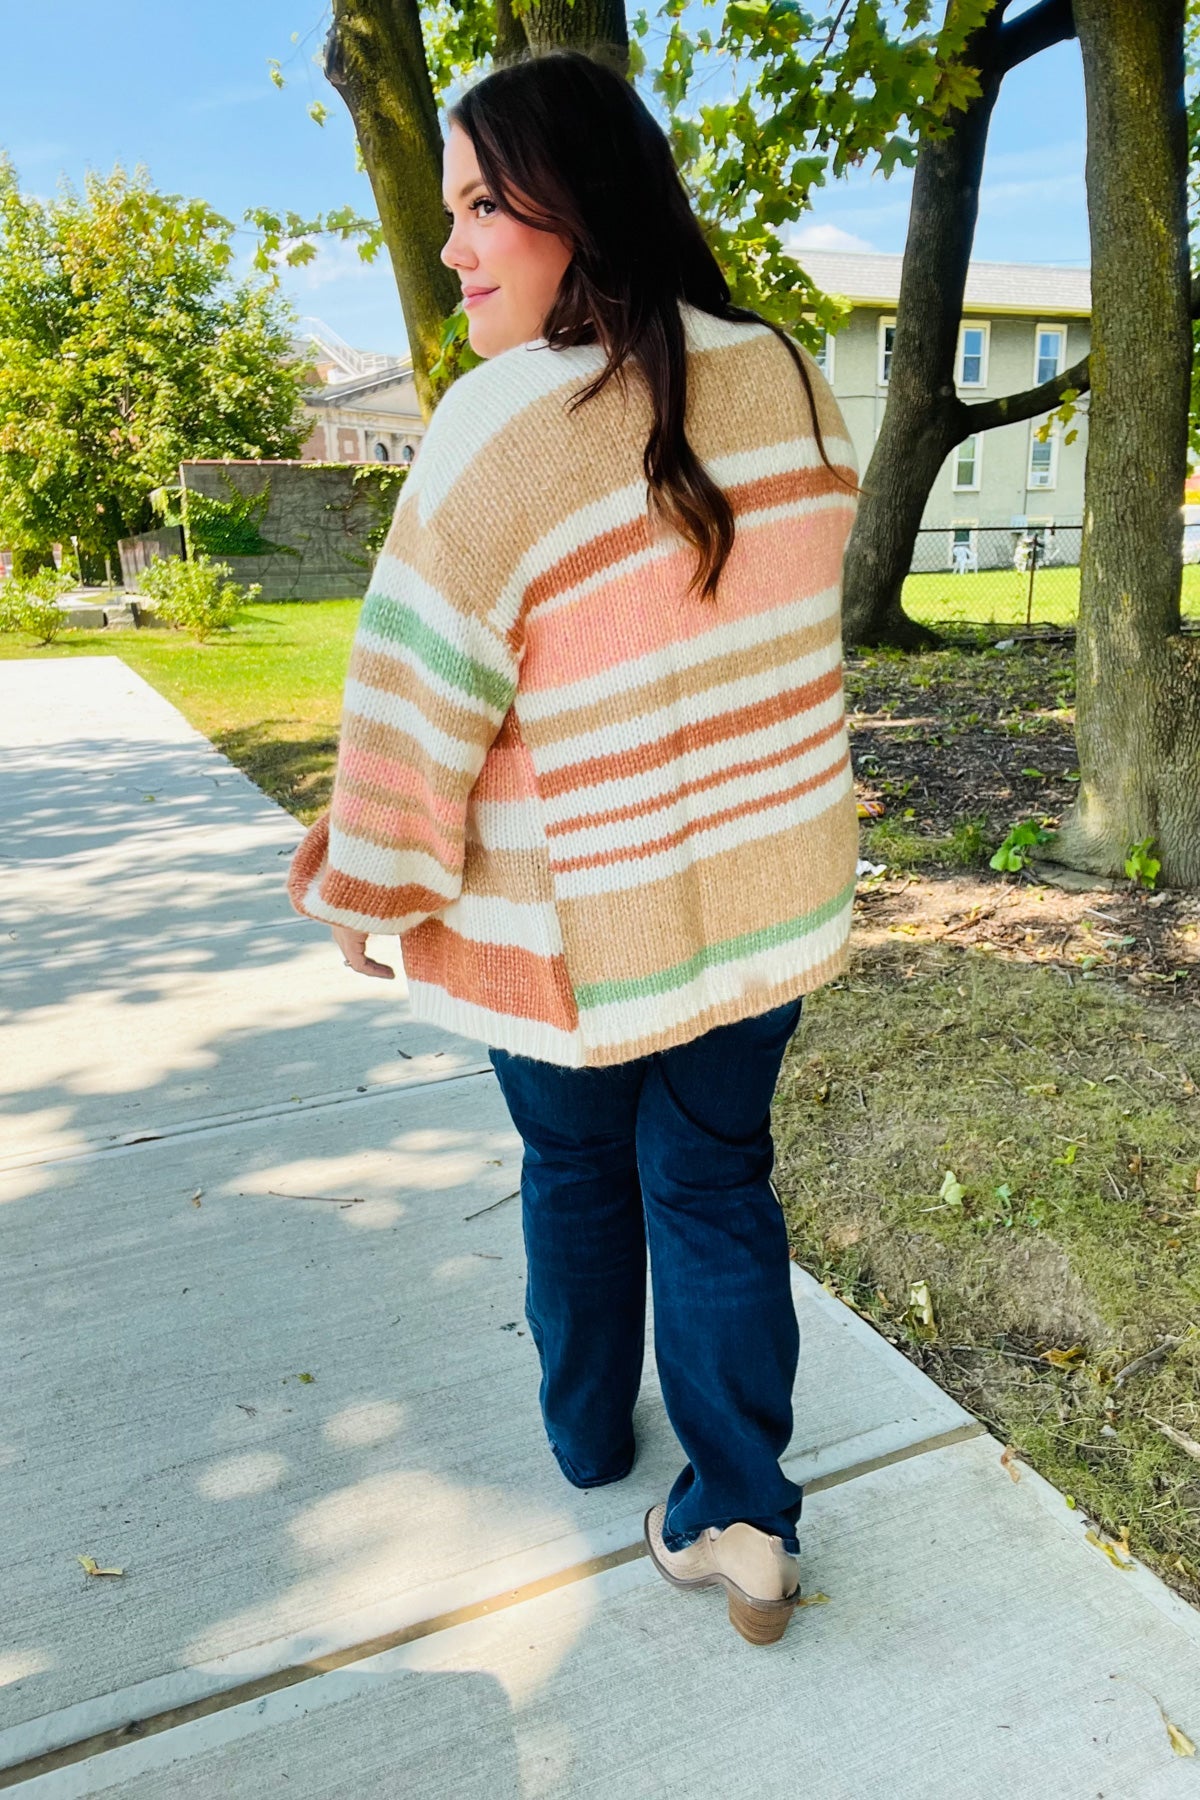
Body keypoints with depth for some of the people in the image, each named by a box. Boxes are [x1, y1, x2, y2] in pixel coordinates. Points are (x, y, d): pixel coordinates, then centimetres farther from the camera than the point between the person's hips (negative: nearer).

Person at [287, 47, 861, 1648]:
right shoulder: (790, 380, -1)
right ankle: (742, 1515, 22)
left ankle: (588, 1429, 43)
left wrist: (366, 899, -3)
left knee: (578, 1172, 21)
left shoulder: (501, 428, -21)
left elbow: (419, 704, -18)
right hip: (769, 889, 4)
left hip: (577, 916, -3)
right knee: (714, 1184, 16)